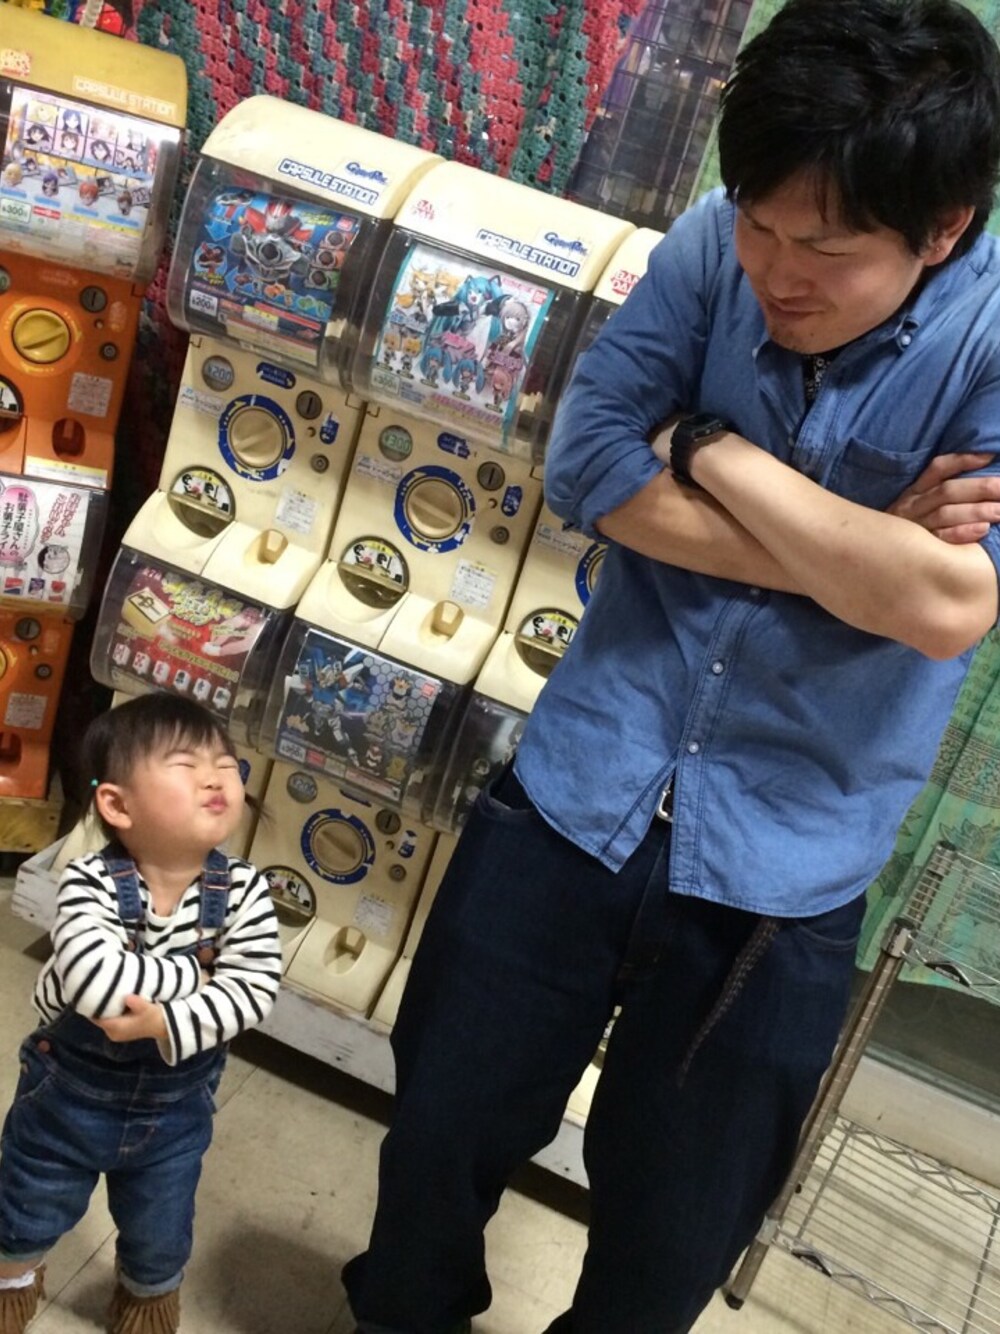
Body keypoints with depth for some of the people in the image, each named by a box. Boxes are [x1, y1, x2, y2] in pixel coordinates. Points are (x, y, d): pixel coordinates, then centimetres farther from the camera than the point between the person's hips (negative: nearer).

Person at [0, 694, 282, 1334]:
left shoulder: (243, 890, -21)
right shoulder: (91, 882, -29)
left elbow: (254, 991, -27)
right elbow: (91, 980, -44)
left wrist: (167, 1025, -39)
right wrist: (196, 972, -34)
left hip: (176, 1107, 2)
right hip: (70, 1092, -1)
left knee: (161, 1241, 24)